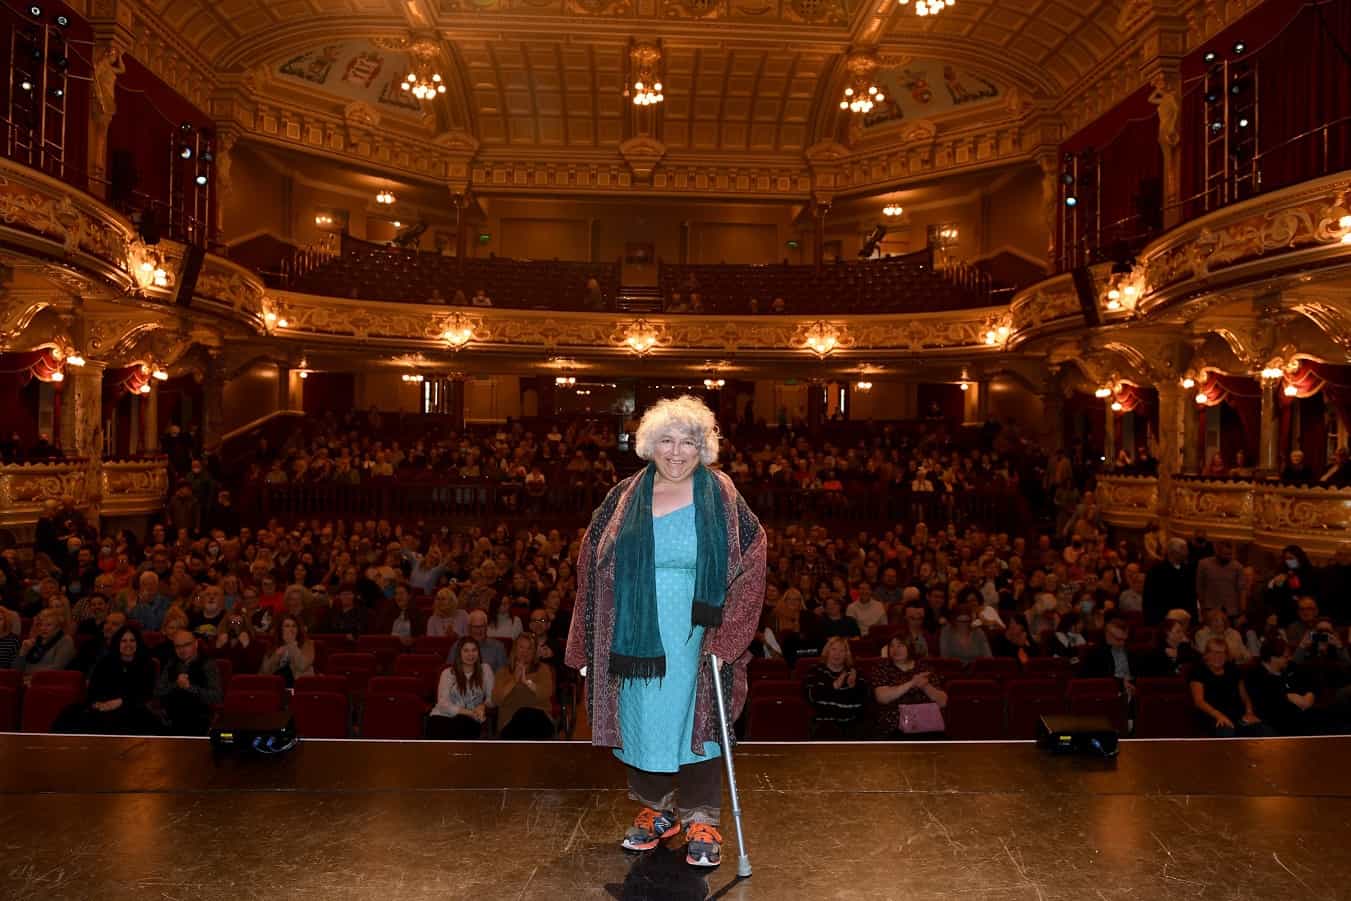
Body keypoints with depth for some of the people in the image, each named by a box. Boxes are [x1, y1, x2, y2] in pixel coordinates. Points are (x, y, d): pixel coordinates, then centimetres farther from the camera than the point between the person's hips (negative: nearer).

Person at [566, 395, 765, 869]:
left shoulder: (720, 496, -3)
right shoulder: (624, 498, 2)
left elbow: (751, 559, -7)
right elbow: (593, 565, 6)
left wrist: (724, 632, -13)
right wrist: (589, 644, 3)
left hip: (696, 638, -2)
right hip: (636, 637, 3)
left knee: (694, 719, 3)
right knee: (642, 720, 12)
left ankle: (700, 820, 19)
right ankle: (657, 808, 32)